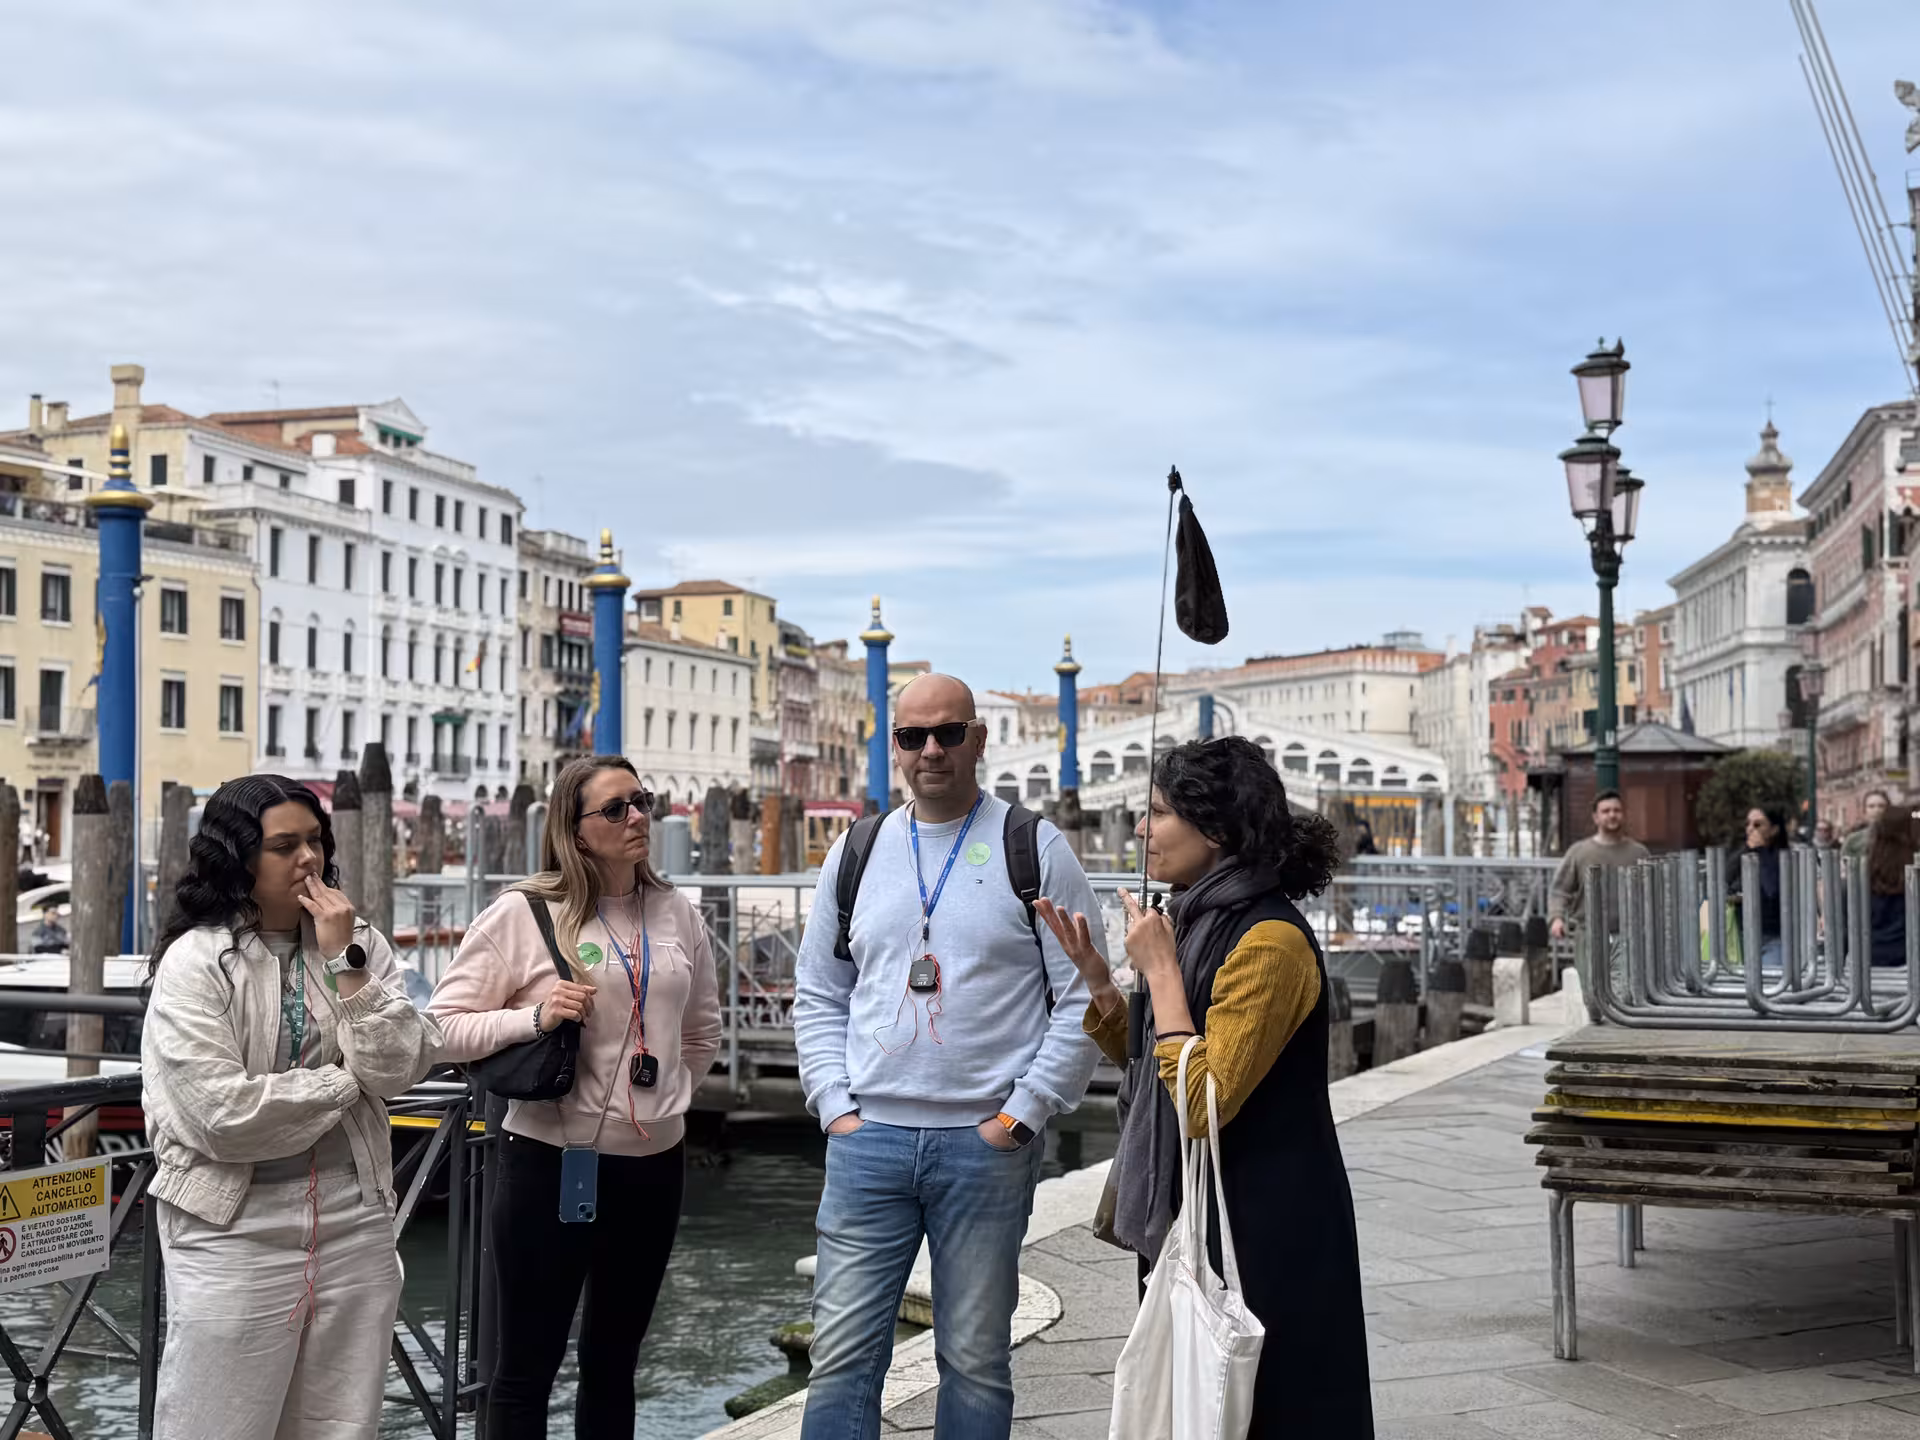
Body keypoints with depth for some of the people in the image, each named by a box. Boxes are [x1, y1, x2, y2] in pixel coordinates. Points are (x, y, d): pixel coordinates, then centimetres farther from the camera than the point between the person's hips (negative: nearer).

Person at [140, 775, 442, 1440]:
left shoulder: (360, 943, 5)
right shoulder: (195, 962, -9)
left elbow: (399, 1069, -5)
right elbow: (224, 1115, -18)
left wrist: (345, 961, -11)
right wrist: (348, 1082, -6)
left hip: (355, 1218, 5)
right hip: (237, 1228, -4)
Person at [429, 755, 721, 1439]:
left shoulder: (677, 914, 7)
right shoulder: (524, 912, -8)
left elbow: (702, 1032, 21)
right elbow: (446, 1024, -8)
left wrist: (663, 1100, 13)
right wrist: (534, 1017, -20)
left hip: (654, 1165, 5)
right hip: (551, 1160, -5)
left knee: (613, 1362, 17)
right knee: (526, 1367, 4)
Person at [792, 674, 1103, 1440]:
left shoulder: (1035, 849, -1)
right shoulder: (857, 852, 10)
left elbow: (1084, 999, -2)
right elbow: (817, 996, 15)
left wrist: (1021, 1116, -8)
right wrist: (835, 1107, 3)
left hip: (986, 1146, -2)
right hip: (867, 1140, 3)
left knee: (975, 1360, 7)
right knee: (842, 1353, 2)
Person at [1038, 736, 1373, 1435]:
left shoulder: (1270, 940, -21)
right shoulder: (1205, 922, 9)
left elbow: (1203, 1103, -27)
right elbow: (1144, 1063, 16)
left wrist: (1159, 967, -22)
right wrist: (1094, 972, 2)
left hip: (1262, 1233, -10)